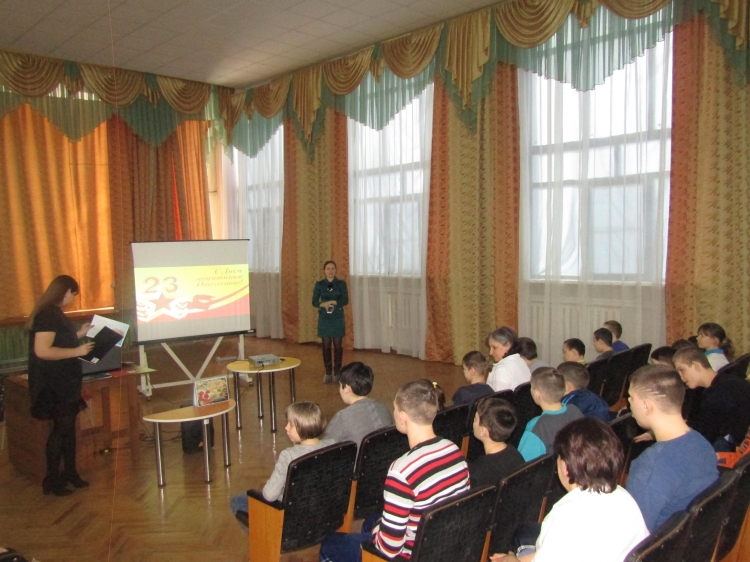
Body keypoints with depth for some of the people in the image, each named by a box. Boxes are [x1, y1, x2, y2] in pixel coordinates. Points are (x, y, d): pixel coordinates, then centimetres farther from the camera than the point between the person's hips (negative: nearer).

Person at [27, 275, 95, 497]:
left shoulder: (54, 313, 11)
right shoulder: (47, 315, -20)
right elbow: (42, 351, -27)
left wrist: (79, 334, 17)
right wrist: (77, 351, -23)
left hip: (64, 382, 10)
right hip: (53, 385, -10)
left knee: (68, 426, 15)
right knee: (61, 428, -2)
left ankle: (70, 473, 26)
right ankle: (52, 481, 10)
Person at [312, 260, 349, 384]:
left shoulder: (341, 284, -2)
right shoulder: (319, 284, 1)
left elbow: (345, 300, -10)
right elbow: (314, 302, -3)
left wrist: (332, 302, -22)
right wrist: (323, 305, -22)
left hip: (338, 318, -1)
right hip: (324, 319, 1)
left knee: (338, 345, 3)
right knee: (326, 345, 5)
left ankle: (337, 372, 15)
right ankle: (328, 372, 15)